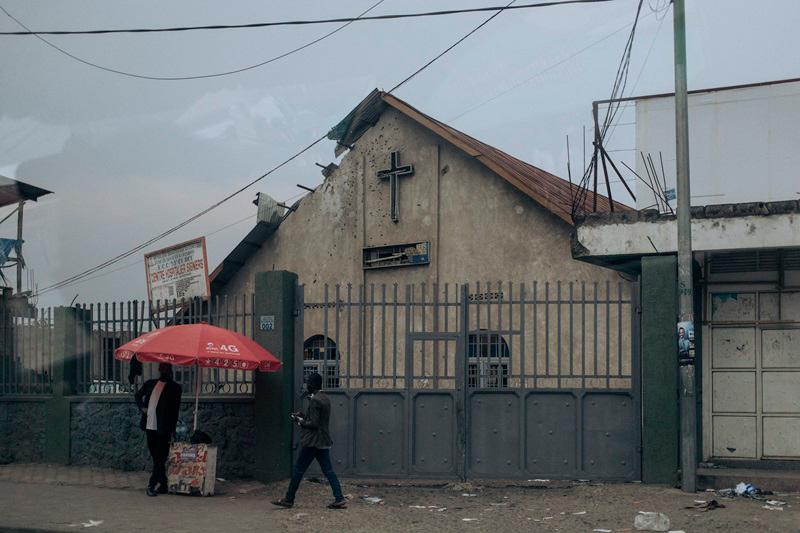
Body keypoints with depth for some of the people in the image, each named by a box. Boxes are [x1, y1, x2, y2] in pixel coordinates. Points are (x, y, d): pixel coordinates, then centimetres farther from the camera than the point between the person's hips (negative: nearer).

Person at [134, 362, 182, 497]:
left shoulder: (175, 387, 0)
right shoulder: (150, 384, 13)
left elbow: (175, 409, -1)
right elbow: (137, 395, 29)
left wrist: (172, 429, -6)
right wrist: (142, 407, 10)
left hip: (163, 429, -5)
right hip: (150, 426, 5)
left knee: (160, 458, -5)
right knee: (156, 458, 10)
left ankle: (152, 485, -6)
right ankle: (163, 485, 18)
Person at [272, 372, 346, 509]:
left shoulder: (314, 400, -17)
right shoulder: (325, 398, 13)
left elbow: (314, 424, -20)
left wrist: (300, 421, -7)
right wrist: (303, 416, 14)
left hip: (312, 442, -9)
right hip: (324, 441, 9)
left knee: (298, 470, 2)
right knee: (328, 471, 6)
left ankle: (288, 499, 10)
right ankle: (339, 499, -1)